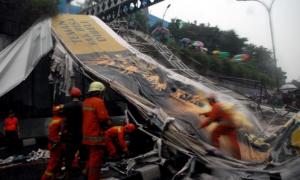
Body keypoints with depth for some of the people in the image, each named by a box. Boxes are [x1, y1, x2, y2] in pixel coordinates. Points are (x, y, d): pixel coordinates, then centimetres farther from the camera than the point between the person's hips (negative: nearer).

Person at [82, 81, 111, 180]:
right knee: (96, 159, -2)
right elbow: (104, 117, -23)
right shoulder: (98, 101, -15)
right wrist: (108, 121, -1)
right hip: (96, 136, -9)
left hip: (87, 135, 9)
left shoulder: (85, 102, 13)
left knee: (91, 158, 21)